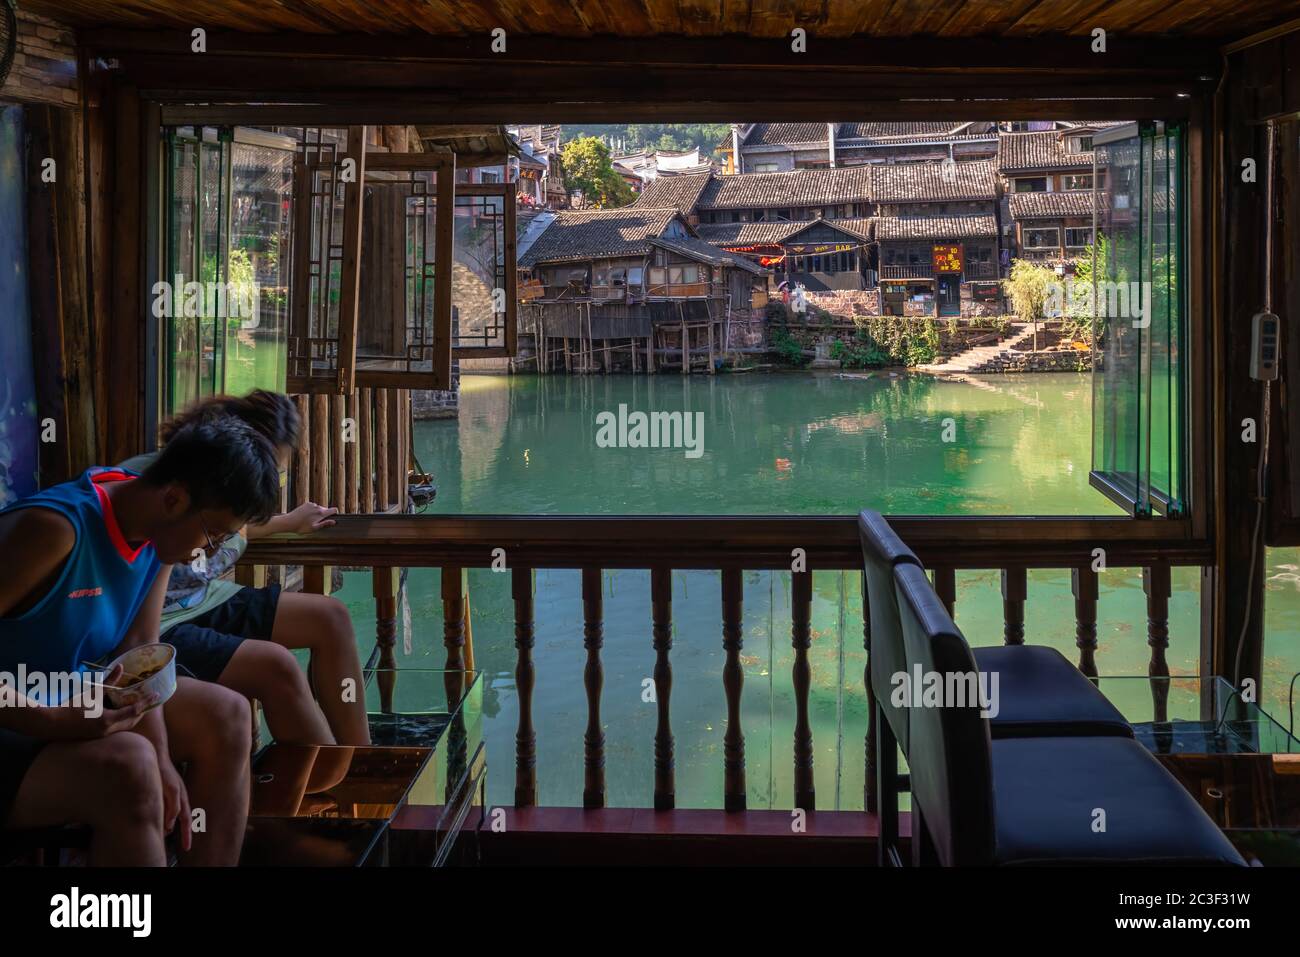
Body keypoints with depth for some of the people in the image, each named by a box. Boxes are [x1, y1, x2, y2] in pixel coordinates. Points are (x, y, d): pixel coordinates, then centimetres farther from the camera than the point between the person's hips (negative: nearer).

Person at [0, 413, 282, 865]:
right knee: (128, 766, -33)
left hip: (71, 700, 9)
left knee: (226, 715, 4)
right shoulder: (53, 528, -29)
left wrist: (161, 760, -13)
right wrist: (53, 721, -38)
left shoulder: (158, 527, -2)